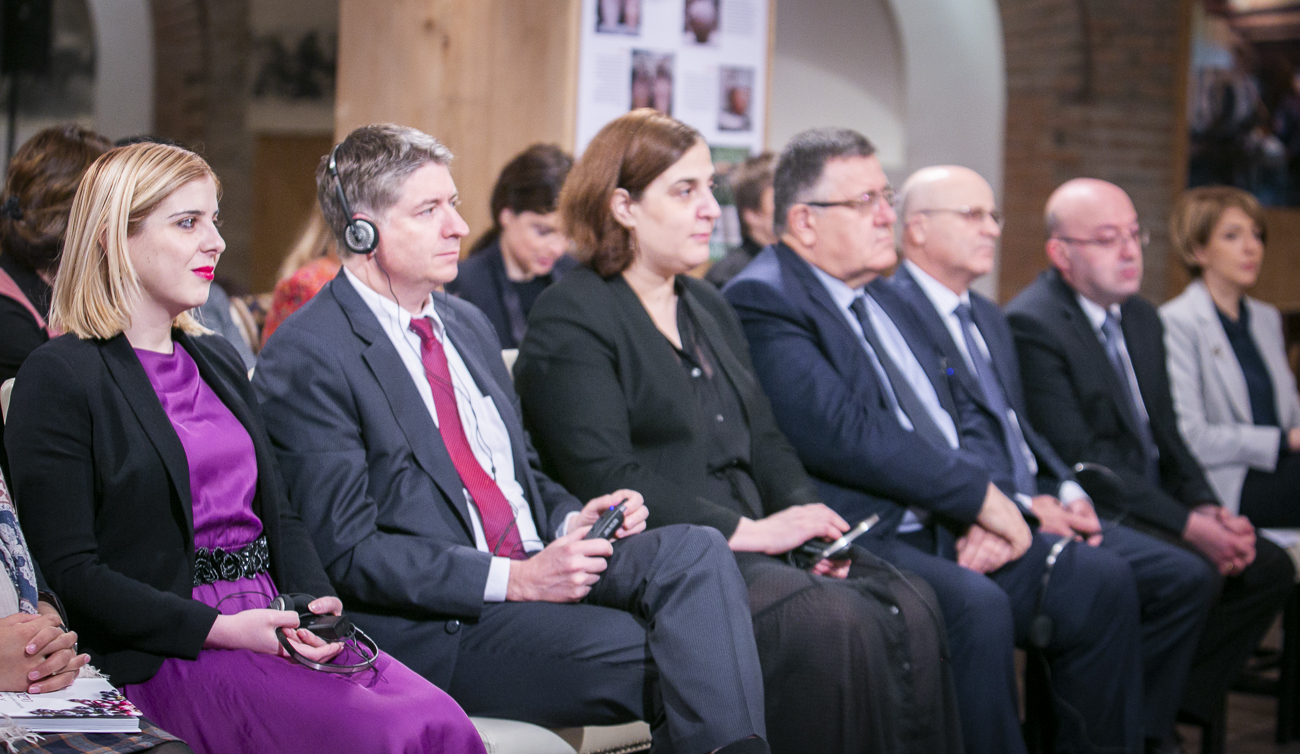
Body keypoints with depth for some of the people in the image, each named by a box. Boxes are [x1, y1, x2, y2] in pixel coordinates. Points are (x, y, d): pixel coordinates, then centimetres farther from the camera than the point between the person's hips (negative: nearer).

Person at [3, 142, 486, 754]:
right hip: (167, 655, -7)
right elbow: (70, 571, -9)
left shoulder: (218, 360, 21)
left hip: (278, 629, 7)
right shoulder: (59, 378, -3)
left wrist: (315, 602, -2)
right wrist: (220, 629, -18)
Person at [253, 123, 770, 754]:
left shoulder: (468, 325, 19)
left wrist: (574, 520, 2)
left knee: (696, 551, -21)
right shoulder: (305, 359, -8)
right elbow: (348, 552, -13)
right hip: (432, 627, -7)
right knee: (677, 657, -26)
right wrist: (515, 579, -20)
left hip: (538, 568, 8)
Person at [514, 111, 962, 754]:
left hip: (753, 547, 8)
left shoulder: (709, 307, 23)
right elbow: (606, 478, -15)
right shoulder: (571, 319, -4)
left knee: (909, 609, -18)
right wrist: (749, 531, -18)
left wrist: (807, 516, -2)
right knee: (830, 623, -31)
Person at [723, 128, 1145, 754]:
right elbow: (843, 435, -20)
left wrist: (983, 516, -2)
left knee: (1101, 580, -4)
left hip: (947, 531, 9)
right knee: (976, 606, -33)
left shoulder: (887, 302, 22)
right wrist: (979, 494, -15)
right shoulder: (760, 301, -8)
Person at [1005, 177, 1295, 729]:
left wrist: (1207, 508, -3)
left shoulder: (1142, 318, 15)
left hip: (1152, 507, 9)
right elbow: (1076, 457, -20)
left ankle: (1176, 704, 3)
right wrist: (1187, 525, -21)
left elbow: (1166, 435, 17)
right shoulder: (1031, 324, -15)